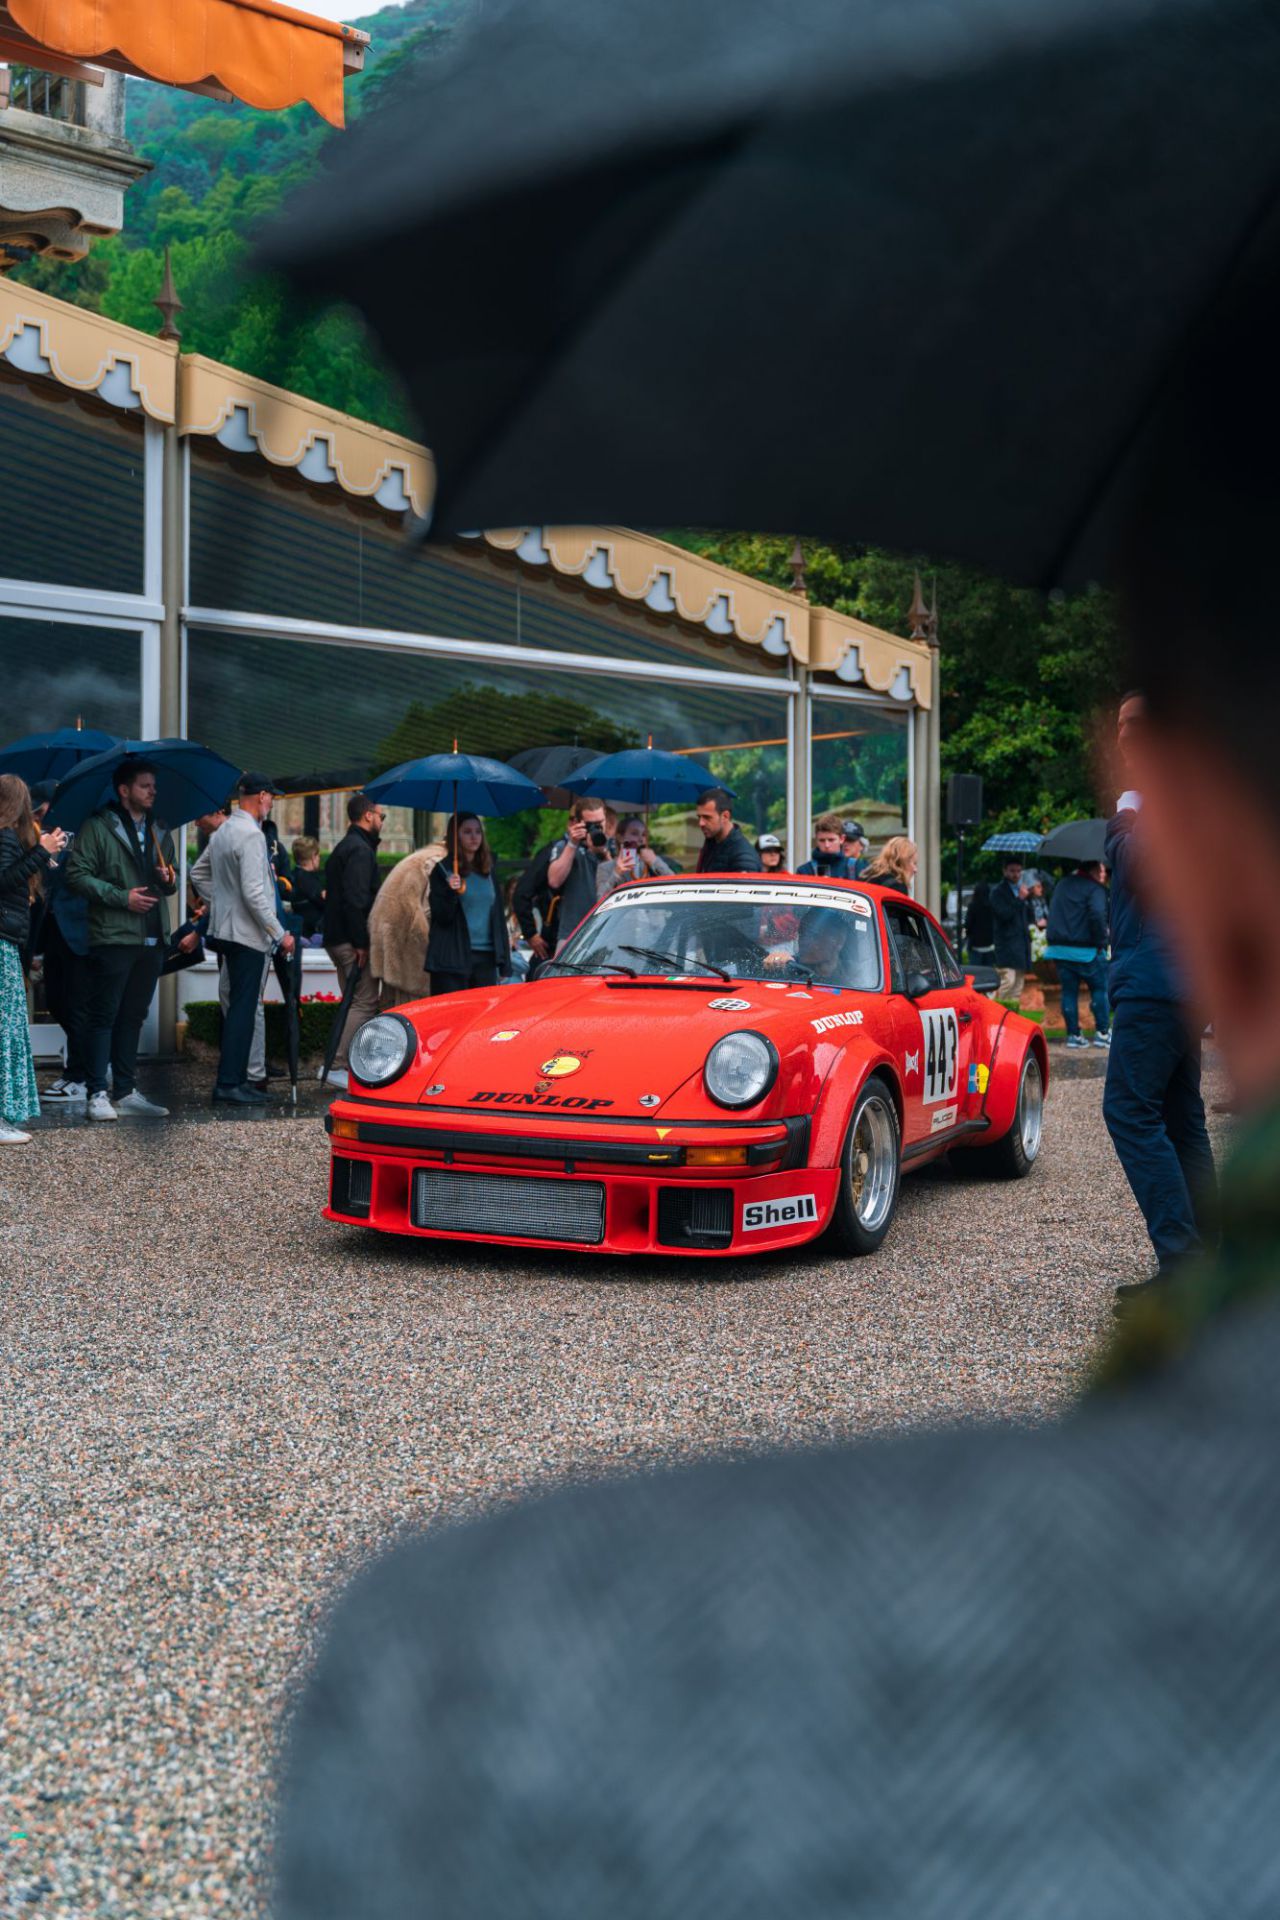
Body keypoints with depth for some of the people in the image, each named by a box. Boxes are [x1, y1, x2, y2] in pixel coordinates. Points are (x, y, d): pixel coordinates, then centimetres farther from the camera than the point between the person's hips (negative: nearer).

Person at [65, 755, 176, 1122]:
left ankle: (125, 1091, 17)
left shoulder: (159, 831, 18)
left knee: (133, 1018, 11)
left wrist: (169, 880, 0)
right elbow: (77, 874, -10)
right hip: (113, 937, -6)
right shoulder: (98, 827, -3)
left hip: (152, 939, 6)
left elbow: (171, 882, 25)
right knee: (104, 1015, -4)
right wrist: (122, 897, -17)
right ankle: (98, 1094, -1)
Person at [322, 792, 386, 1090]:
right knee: (364, 1003, -8)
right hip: (352, 940, -10)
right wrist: (361, 942, -22)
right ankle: (339, 1066, -10)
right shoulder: (360, 850, -13)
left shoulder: (344, 847, 20)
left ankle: (338, 1063, 18)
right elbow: (356, 899, -22)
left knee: (354, 1002, 16)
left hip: (337, 939, 10)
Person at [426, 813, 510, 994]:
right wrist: (451, 892, -25)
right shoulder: (443, 871, -2)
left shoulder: (489, 870, 14)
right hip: (453, 958, -5)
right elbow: (441, 916, -6)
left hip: (486, 958, 5)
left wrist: (504, 960, 11)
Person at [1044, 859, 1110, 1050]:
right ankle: (1102, 1032, 6)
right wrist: (1102, 941, -15)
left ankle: (1073, 1034, 10)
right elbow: (1097, 914, -24)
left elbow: (1053, 915, 23)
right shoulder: (1095, 889, -10)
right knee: (1100, 988, 7)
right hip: (1086, 950, -6)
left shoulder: (1061, 886, 15)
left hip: (1059, 948, 6)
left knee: (1069, 991, 10)